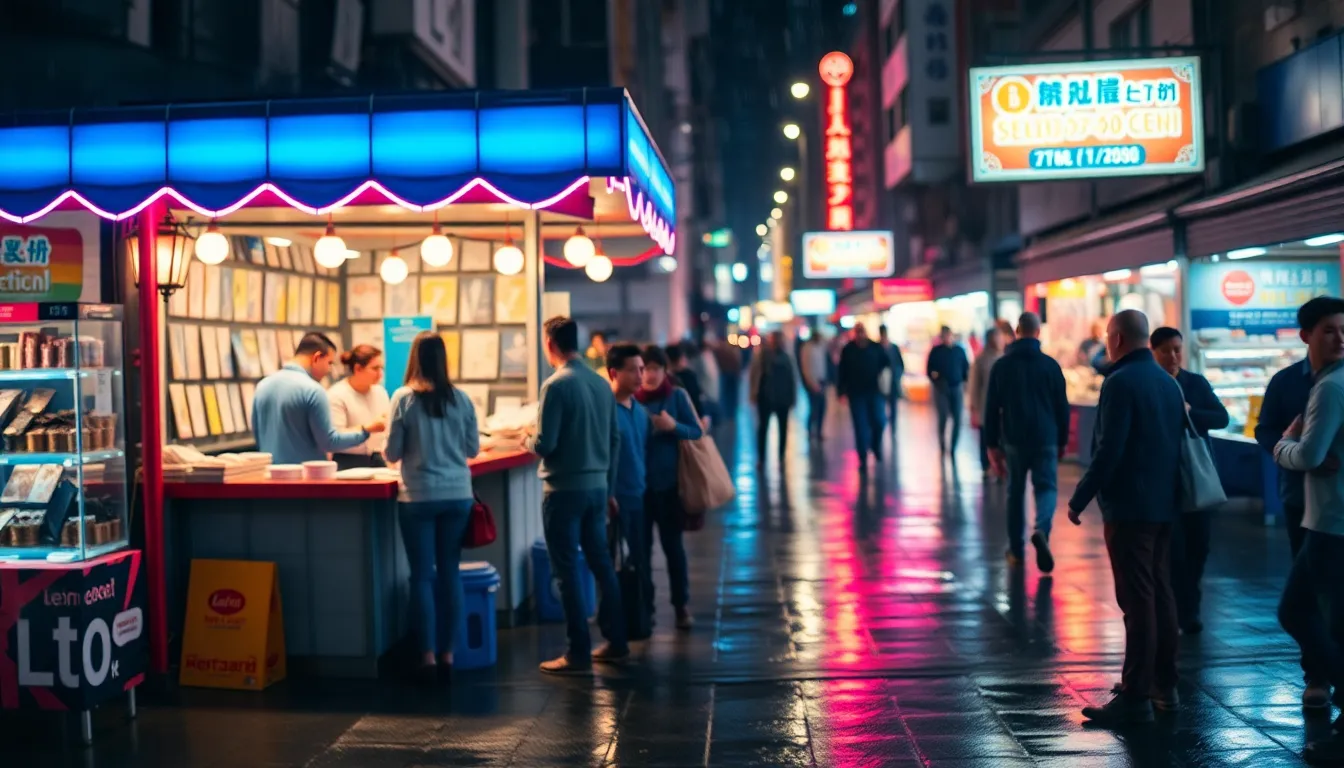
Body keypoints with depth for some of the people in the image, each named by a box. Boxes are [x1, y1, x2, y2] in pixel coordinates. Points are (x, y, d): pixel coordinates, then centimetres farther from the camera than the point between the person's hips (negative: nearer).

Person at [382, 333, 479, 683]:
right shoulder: (461, 398, 0)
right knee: (450, 573, 9)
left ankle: (428, 655, 4)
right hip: (458, 495, 2)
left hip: (418, 497, -2)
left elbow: (392, 453, -2)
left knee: (422, 575, 4)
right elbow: (473, 448, 9)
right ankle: (447, 653, 12)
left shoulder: (404, 398, -6)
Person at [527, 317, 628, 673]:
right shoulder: (601, 383, 5)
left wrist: (529, 441, 6)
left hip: (564, 489, -6)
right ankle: (616, 642, 23)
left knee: (567, 571, 1)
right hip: (598, 486, 7)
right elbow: (615, 439, 11)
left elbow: (545, 444, -17)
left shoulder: (556, 385, -15)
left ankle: (579, 654, 5)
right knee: (601, 563, 16)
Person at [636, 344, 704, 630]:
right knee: (641, 545, 7)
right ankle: (644, 606, 18)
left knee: (672, 544, 6)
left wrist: (674, 426, -19)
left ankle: (681, 605, 17)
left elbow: (696, 432, -3)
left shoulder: (677, 395, -3)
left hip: (668, 482, -1)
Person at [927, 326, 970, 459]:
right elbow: (929, 369, 3)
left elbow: (966, 368, 10)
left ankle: (953, 448, 8)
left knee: (957, 420, -2)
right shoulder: (936, 351, 1)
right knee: (943, 417, -6)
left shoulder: (959, 350, 5)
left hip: (956, 388, 2)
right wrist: (934, 376, -17)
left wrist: (964, 381, -6)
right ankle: (942, 446, 9)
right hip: (941, 388, -2)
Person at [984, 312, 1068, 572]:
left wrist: (991, 443, 8)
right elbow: (1062, 407, 3)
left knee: (1016, 492, 11)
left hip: (1014, 439, 1)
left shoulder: (1001, 366, 1)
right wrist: (1062, 441, 13)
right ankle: (1042, 530, -24)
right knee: (1046, 487, 4)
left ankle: (1016, 550, 15)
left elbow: (991, 408, 2)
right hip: (1046, 439, -1)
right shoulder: (1050, 365, 0)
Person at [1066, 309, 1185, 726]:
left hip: (1129, 506, -9)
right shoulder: (1168, 381, 11)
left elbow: (1108, 451, -20)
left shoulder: (1121, 383, -15)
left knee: (1137, 601, -7)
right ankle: (1164, 684, 23)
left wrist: (1079, 498, -13)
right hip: (1164, 504, 9)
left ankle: (1136, 697, -4)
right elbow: (1176, 439, 17)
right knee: (1160, 594, 15)